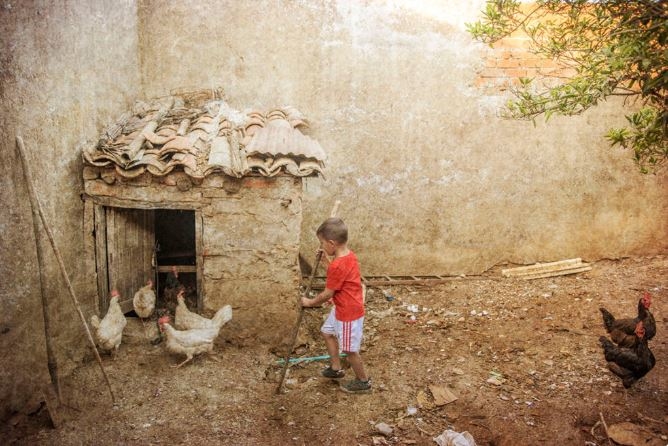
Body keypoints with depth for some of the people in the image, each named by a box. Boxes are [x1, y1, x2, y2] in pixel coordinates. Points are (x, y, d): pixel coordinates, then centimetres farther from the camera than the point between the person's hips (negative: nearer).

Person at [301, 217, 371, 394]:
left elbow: (327, 295, -23)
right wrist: (327, 258, 7)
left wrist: (309, 302, -6)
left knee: (350, 349, 7)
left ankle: (363, 382, 28)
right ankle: (336, 368, 41)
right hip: (341, 308, 10)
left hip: (349, 313, -10)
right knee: (327, 332, 26)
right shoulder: (349, 255, -3)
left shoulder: (337, 266, -32)